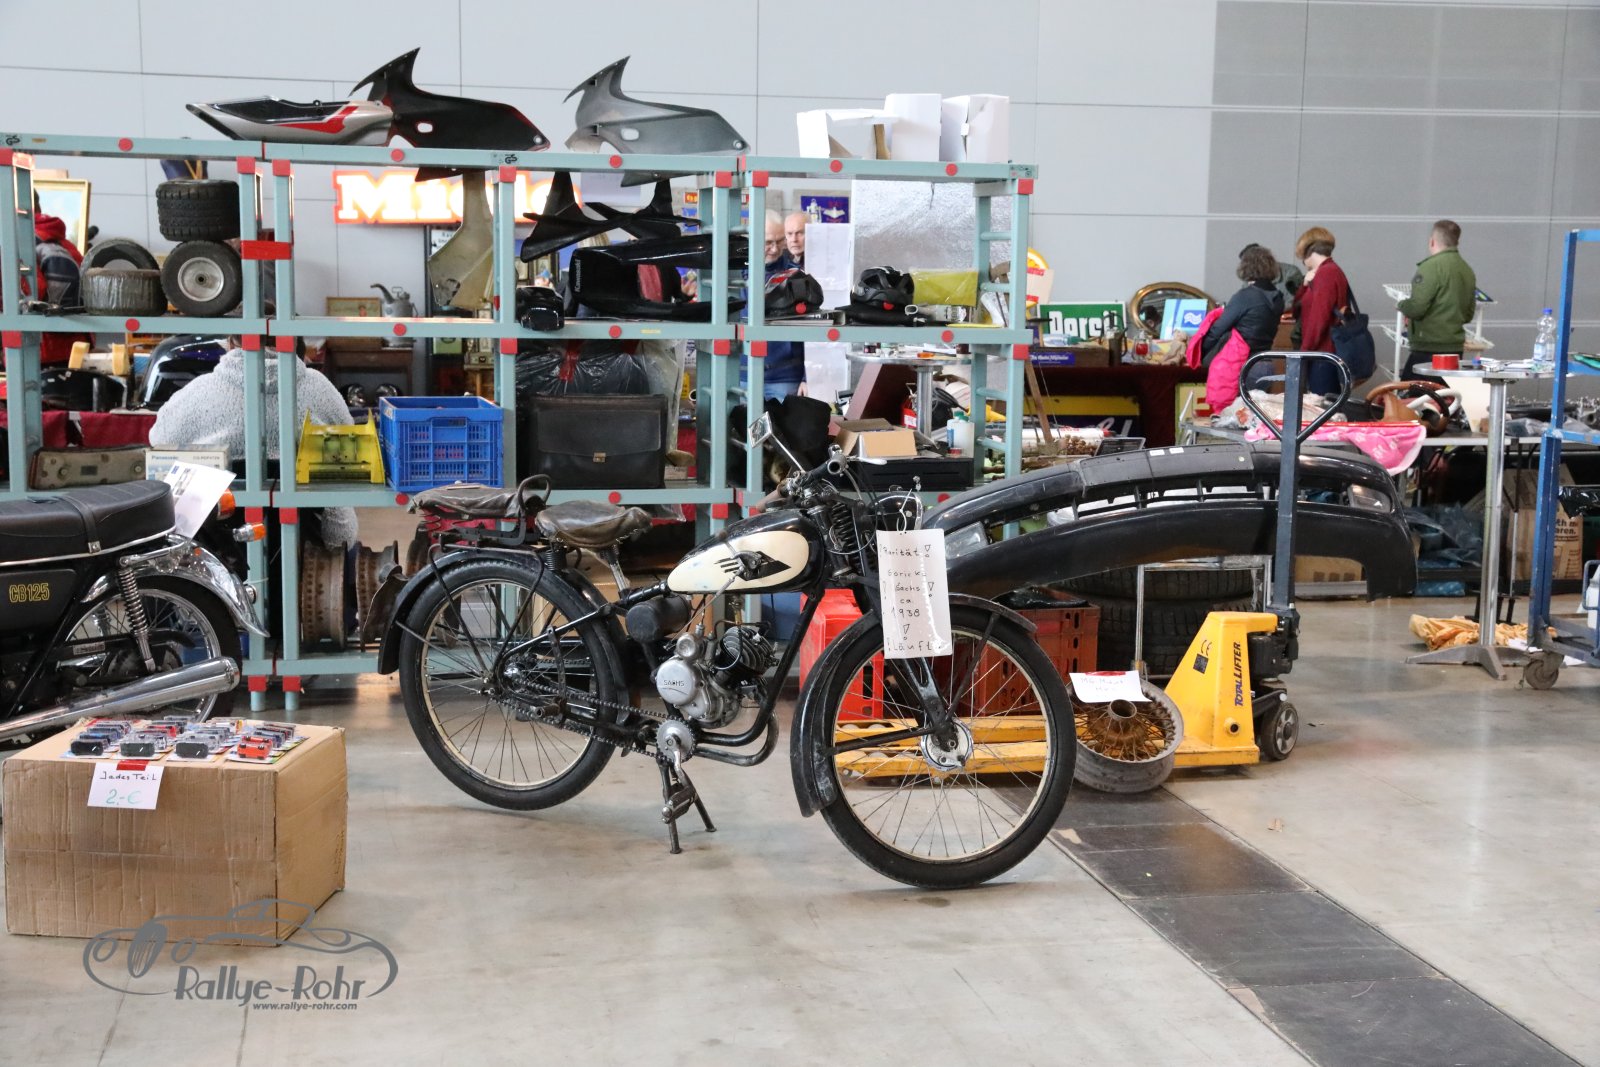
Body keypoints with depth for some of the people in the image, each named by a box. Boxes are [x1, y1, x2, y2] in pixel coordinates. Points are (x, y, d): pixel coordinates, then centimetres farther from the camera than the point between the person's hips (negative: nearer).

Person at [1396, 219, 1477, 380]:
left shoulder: (1431, 266, -13)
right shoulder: (1467, 271, 12)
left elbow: (1416, 308, -17)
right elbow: (1468, 314, 18)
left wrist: (1401, 305, 3)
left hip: (1429, 349, -8)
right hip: (1455, 347, 8)